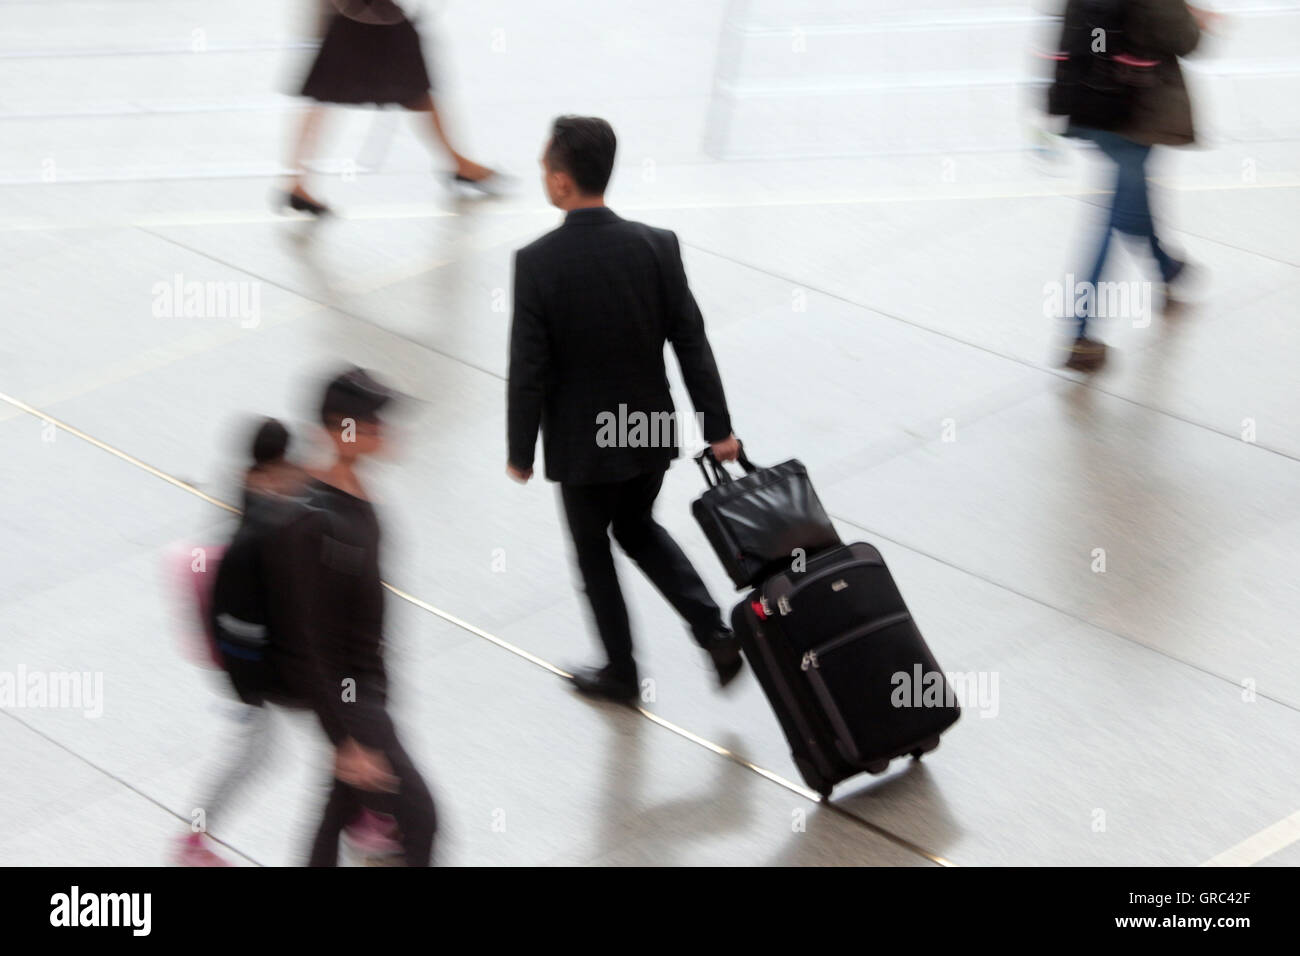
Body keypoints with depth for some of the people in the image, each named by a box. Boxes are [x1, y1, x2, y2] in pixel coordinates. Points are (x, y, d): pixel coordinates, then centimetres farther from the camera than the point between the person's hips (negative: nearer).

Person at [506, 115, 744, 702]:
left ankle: (621, 671, 31)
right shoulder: (656, 246, -11)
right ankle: (715, 632, 13)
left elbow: (528, 368, -16)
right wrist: (717, 427, 2)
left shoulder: (537, 263, -20)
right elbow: (692, 342, -6)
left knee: (593, 549, 18)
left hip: (580, 443, -4)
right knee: (637, 528, 27)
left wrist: (520, 452, -4)